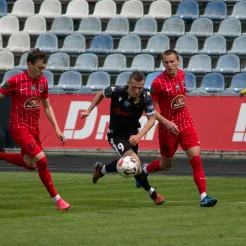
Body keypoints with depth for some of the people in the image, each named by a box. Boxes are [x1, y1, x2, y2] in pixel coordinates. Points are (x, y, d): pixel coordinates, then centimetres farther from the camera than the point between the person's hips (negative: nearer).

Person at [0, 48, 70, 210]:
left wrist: (57, 129, 6)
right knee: (41, 160, -17)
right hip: (19, 128, -8)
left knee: (30, 164, 16)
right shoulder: (16, 81, -17)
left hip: (34, 128, 8)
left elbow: (47, 107, 12)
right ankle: (56, 199, -7)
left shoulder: (43, 81, 2)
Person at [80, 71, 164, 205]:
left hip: (132, 134, 5)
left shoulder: (146, 96, -20)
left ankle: (101, 170, 54)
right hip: (116, 135, -4)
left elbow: (151, 119, -12)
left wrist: (138, 136, -25)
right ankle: (152, 193, -3)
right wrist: (88, 111, -3)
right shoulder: (117, 91, -25)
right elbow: (101, 94, -3)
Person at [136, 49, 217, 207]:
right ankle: (144, 170, 45)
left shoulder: (181, 74, 1)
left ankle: (204, 197, -14)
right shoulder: (158, 83, -17)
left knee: (196, 159, -11)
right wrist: (166, 122, -24)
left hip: (186, 125, 4)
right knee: (166, 165, 13)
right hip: (168, 128, -4)